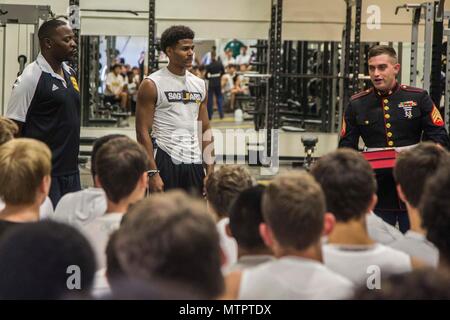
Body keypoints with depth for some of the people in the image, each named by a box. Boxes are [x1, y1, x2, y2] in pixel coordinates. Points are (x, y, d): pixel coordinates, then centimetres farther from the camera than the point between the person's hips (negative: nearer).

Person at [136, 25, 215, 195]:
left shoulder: (199, 85, 12)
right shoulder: (152, 85, -5)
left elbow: (205, 130, 14)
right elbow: (143, 131, -9)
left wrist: (210, 170, 6)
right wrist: (152, 173, -16)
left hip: (194, 162, 5)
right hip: (165, 160, -5)